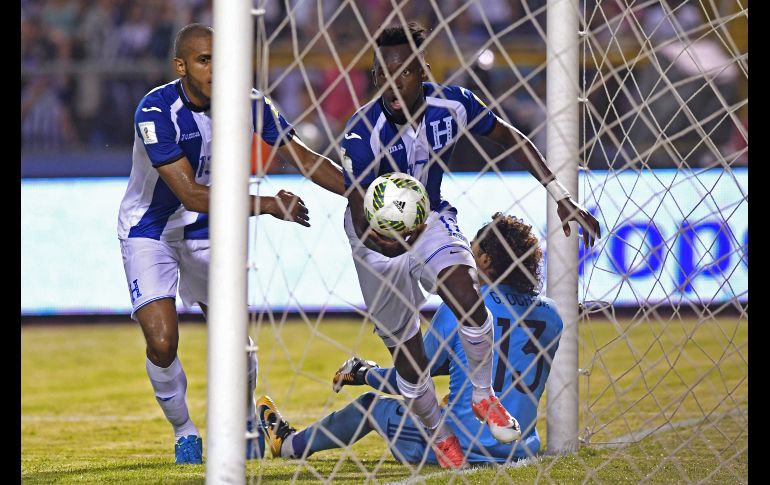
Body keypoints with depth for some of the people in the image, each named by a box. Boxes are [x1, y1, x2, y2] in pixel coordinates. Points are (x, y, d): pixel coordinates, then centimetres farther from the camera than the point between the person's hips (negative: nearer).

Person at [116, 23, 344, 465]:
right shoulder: (157, 112, -28)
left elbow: (307, 160, -7)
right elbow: (191, 195, -32)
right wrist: (265, 205, -34)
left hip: (203, 231, 4)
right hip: (149, 232, -4)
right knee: (162, 343, -17)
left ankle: (246, 422, 31)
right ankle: (184, 432, 8)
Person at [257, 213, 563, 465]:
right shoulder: (550, 314, 3)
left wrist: (365, 374, 21)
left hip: (464, 448, -5)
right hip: (522, 451, 5)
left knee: (373, 406, 21)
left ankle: (289, 444, 46)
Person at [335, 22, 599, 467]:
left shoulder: (452, 104, -21)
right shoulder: (362, 135, -31)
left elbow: (510, 138, -3)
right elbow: (360, 221, -34)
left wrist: (562, 198, -5)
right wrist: (380, 242, -59)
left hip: (432, 219, 2)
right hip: (381, 234, -2)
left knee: (466, 294, -26)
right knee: (407, 354, 3)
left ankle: (484, 396, -1)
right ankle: (440, 435, 30)